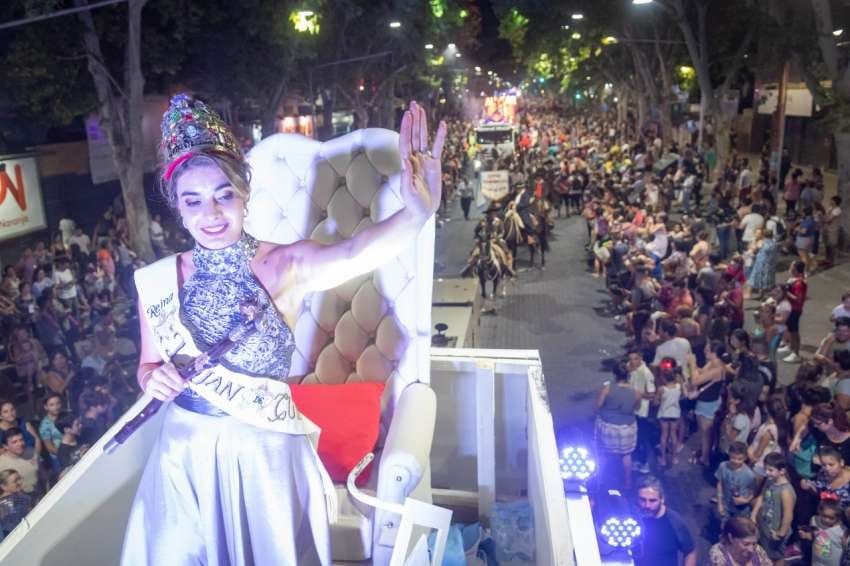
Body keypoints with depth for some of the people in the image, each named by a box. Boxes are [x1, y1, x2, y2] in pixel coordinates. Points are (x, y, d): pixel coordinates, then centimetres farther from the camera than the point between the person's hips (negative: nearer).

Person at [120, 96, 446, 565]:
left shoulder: (284, 266, -15)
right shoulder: (157, 281, -5)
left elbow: (351, 255, -38)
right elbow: (148, 365, 10)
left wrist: (416, 213, -57)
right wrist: (154, 379, -15)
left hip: (265, 452, -2)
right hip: (186, 452, 3)